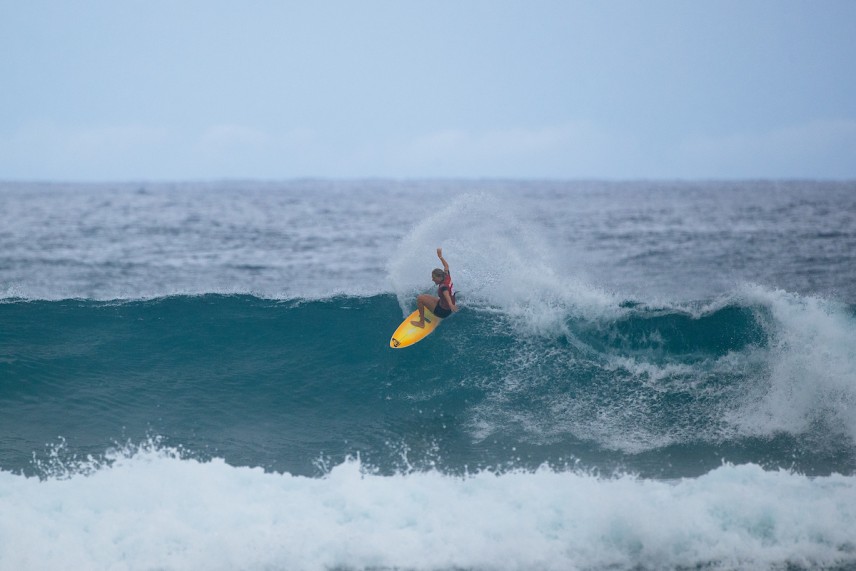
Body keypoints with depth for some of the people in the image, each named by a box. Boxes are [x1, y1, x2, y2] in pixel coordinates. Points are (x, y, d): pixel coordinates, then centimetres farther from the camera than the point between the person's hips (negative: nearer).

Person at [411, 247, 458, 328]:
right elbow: (446, 266, 14)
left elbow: (446, 294, -52)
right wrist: (440, 256, 26)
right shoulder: (447, 277, -6)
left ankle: (421, 323, -10)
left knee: (420, 299, -16)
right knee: (426, 296, 28)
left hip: (443, 311, -10)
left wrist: (451, 304, -71)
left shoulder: (443, 286, -29)